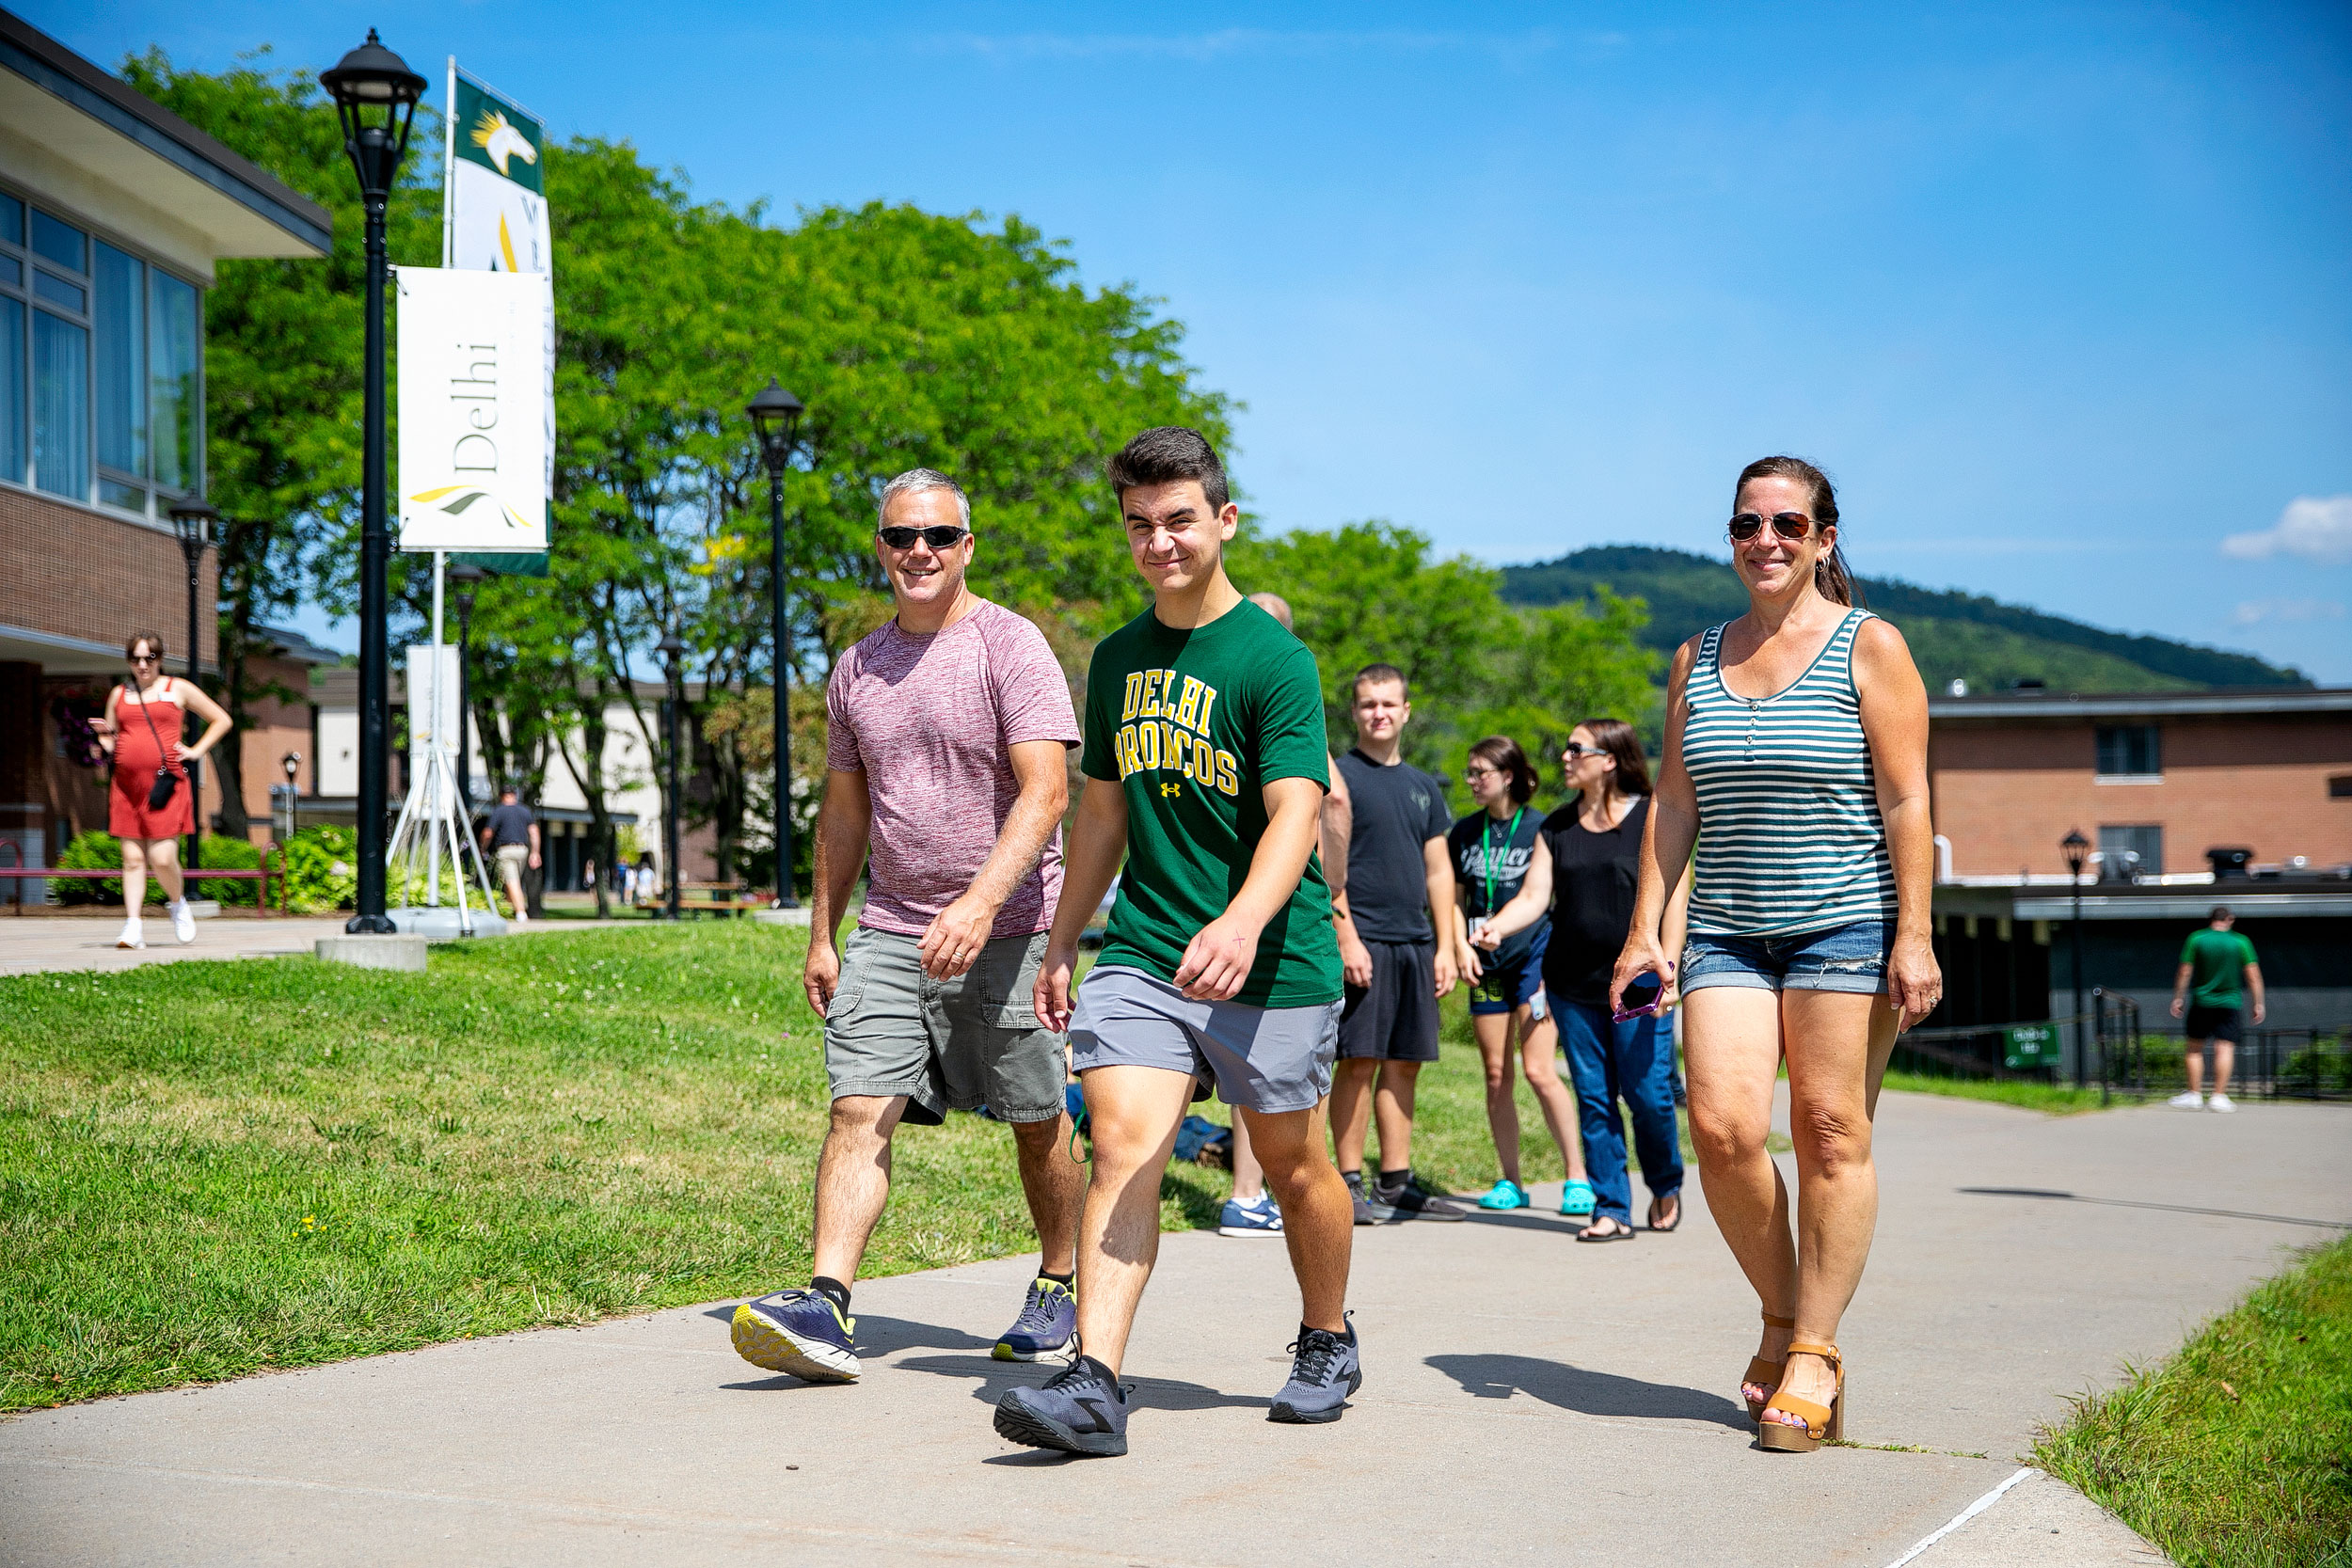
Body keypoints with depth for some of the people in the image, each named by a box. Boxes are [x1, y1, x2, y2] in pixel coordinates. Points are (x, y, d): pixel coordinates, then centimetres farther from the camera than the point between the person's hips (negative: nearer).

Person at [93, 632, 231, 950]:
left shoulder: (178, 689, 7)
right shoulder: (119, 695, 16)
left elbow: (221, 720, 13)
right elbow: (109, 745, 21)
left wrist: (196, 751, 3)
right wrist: (103, 736, -2)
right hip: (127, 785, 3)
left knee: (162, 858, -10)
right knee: (132, 858, -1)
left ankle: (178, 904, 18)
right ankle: (133, 926, -2)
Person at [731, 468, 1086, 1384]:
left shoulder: (1010, 647, -7)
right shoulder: (856, 671, 12)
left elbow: (1045, 793, -17)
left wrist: (980, 903, -29)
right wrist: (820, 936, 17)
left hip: (1007, 929, -4)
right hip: (890, 930, 4)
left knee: (1037, 1121, 7)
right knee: (859, 1109, -11)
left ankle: (1059, 1287, 26)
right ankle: (827, 1306, -19)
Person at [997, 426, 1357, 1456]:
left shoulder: (1274, 658, -9)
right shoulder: (1118, 659, 11)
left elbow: (1295, 814, -20)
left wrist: (1240, 923, -37)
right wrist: (1062, 944, 22)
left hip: (1273, 958, -4)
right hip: (1142, 947, 4)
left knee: (1293, 1163, 10)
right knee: (1122, 1141, -13)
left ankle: (1327, 1344, 33)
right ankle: (1094, 1384, -19)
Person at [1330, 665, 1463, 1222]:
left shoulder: (1424, 786, 18)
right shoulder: (1339, 775, -2)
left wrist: (1445, 946, 11)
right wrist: (1346, 937, -16)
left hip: (1415, 941, 6)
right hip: (1363, 940, -6)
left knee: (1404, 1063, 7)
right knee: (1360, 1062, -7)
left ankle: (1396, 1184, 13)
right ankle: (1350, 1184, -2)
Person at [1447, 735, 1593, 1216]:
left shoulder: (1540, 829, -4)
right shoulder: (1465, 833, 10)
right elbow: (1454, 897, 17)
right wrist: (1461, 945, 2)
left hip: (1532, 957, -5)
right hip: (1485, 964, 5)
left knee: (1539, 1072, -11)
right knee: (1496, 1074, 5)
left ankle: (1578, 1177, -3)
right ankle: (1510, 1182, 13)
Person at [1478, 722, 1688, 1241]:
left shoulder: (1654, 818, -2)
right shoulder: (1558, 827, 11)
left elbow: (1673, 899, -5)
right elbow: (1534, 897, 5)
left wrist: (1667, 972, -13)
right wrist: (1496, 927, -16)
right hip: (1572, 983, 4)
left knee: (1647, 1091, -5)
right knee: (1593, 1097, 4)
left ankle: (1666, 1185, 21)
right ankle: (1612, 1208, 10)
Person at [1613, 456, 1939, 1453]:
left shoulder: (1869, 647, 1)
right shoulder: (1697, 659, 15)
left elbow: (1906, 800, -4)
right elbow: (1673, 804, 15)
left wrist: (1913, 936, -11)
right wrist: (1645, 927, 7)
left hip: (1846, 925, -4)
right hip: (1728, 932, 4)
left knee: (1830, 1133, -4)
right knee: (1722, 1126, -10)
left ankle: (1814, 1353, 4)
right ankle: (1781, 1316, 11)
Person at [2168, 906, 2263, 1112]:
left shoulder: (2195, 939, -1)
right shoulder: (2241, 942, 0)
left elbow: (2184, 972, 0)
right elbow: (2253, 975, -1)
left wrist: (2178, 998, 8)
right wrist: (2258, 1003, 6)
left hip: (2201, 1002, 0)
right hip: (2229, 1002, 0)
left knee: (2195, 1048, 9)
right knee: (2224, 1049, -1)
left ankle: (2195, 1095, 7)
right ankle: (2219, 1097, -8)